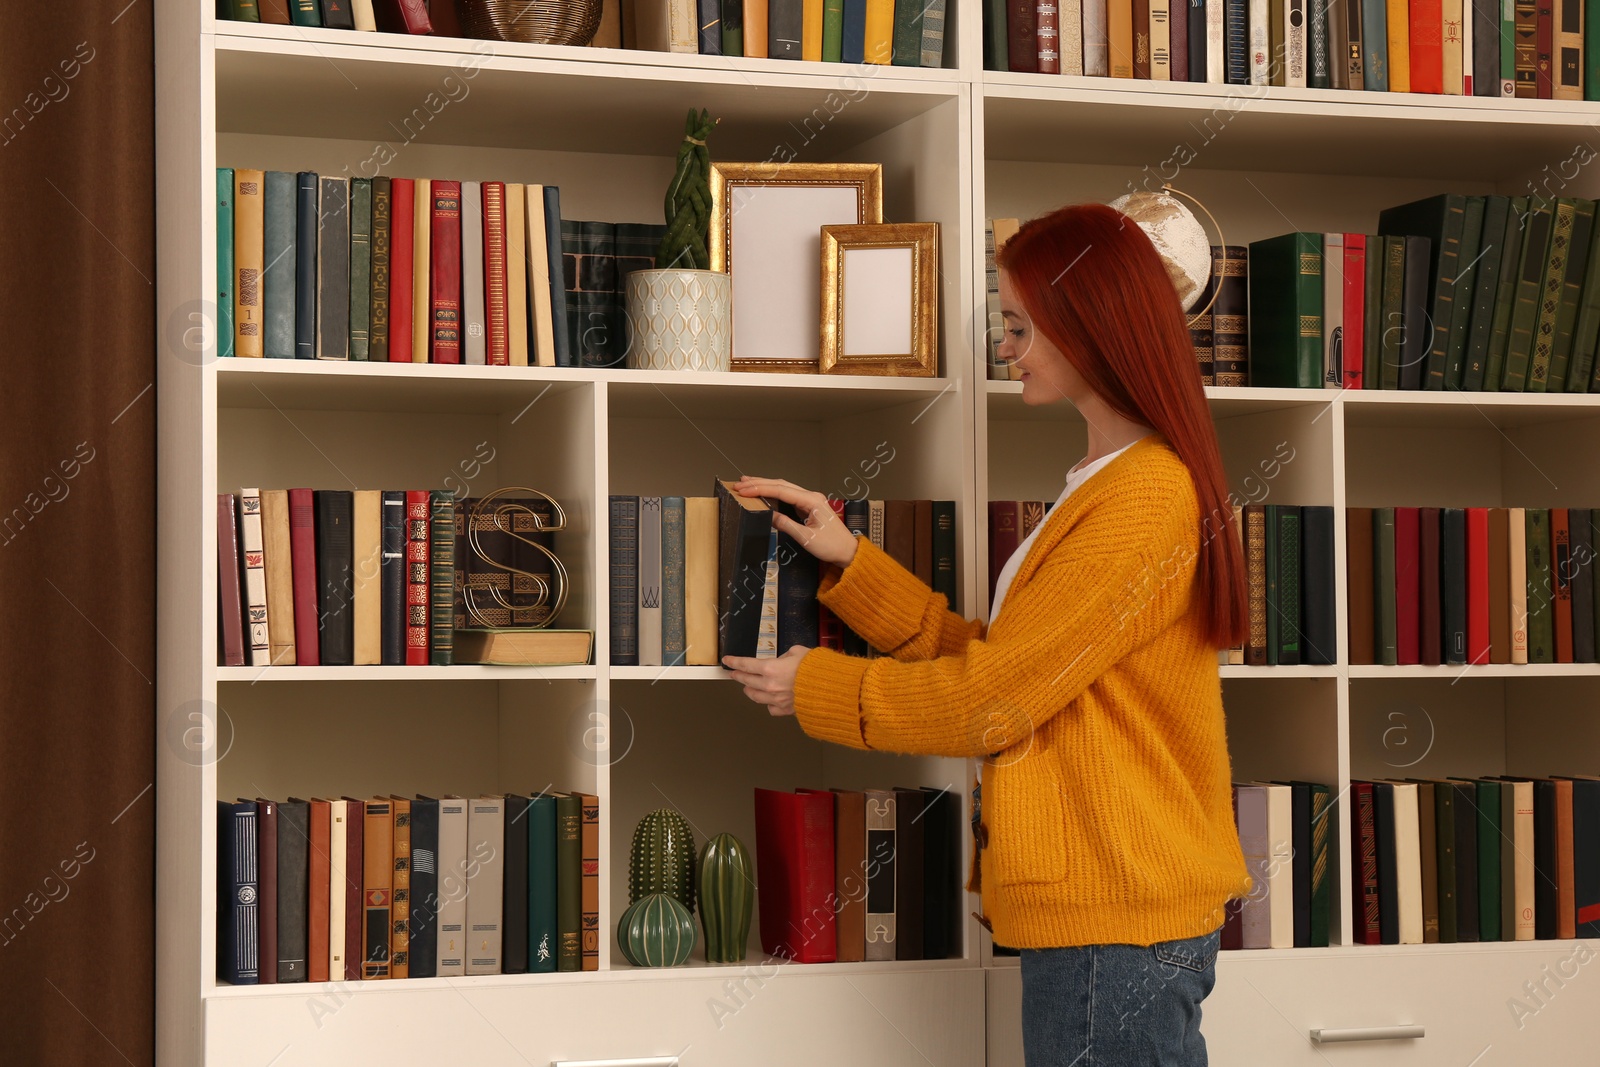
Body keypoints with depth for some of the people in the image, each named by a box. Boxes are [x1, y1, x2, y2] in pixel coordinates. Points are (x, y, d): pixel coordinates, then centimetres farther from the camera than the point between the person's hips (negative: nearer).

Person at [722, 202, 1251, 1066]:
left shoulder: (1145, 499, -16)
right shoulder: (1105, 486, 18)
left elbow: (991, 698, -15)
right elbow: (988, 656, 14)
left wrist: (815, 688, -2)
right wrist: (849, 561, 11)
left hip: (1114, 922, -10)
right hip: (1094, 908, 10)